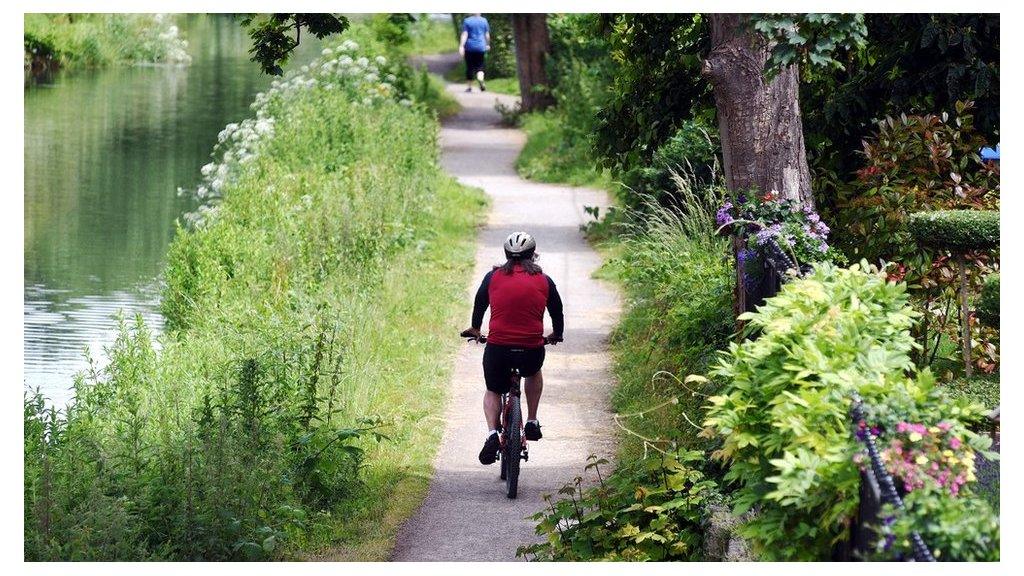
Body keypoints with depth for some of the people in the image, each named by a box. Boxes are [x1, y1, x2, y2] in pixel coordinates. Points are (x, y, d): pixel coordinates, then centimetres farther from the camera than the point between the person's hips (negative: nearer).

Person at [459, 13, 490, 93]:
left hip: (470, 47, -1)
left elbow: (464, 35, -11)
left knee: (470, 67, 7)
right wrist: (488, 44, 22)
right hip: (480, 47, 2)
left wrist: (461, 46, -15)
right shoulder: (484, 21, 4)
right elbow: (487, 34, 8)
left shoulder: (467, 21, -4)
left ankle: (469, 86, 10)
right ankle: (481, 81, -21)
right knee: (479, 66, 6)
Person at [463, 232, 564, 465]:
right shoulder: (544, 281, 6)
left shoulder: (493, 277, 6)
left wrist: (475, 329, 42)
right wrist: (556, 335, 41)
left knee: (493, 391, 23)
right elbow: (557, 312, 20)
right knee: (534, 374, 36)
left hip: (497, 348, 0)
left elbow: (479, 304, 22)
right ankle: (532, 423, 30)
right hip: (532, 350, 0)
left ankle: (492, 433, -1)